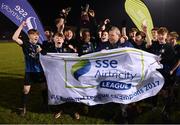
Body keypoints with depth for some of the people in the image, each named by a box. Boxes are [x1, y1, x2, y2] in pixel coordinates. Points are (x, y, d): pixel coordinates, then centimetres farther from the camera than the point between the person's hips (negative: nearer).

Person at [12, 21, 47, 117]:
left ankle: (46, 103, 33)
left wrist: (41, 51, -8)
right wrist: (21, 26, -25)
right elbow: (14, 38, -23)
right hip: (29, 71, -4)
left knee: (45, 87, 12)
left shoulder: (39, 45, 6)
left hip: (40, 70, 4)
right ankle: (23, 108, 17)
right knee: (26, 90, 1)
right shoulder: (25, 44, -7)